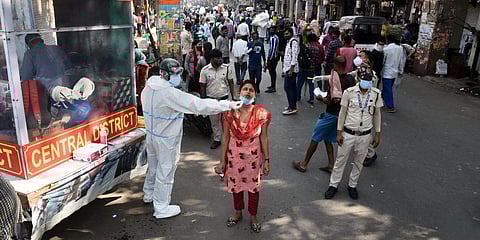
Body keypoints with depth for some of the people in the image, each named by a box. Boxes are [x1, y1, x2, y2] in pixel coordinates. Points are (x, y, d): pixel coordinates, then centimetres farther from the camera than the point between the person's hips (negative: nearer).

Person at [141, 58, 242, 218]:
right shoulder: (170, 93, -29)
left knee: (153, 166, 27)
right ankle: (161, 208, 23)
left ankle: (148, 194, 49)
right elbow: (199, 105, -33)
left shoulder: (148, 88, -3)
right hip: (166, 139, -9)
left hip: (151, 133, 9)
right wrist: (228, 105, -31)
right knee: (165, 171, 7)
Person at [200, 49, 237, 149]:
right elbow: (202, 86, 0)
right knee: (214, 121, 11)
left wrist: (234, 97, 2)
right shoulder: (205, 70, -5)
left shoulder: (227, 68, -3)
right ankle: (217, 139, 26)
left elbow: (231, 83, 4)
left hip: (224, 98, 0)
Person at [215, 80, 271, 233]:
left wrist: (266, 160, -5)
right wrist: (222, 161, -2)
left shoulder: (261, 113, -11)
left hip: (254, 157, -1)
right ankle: (237, 213, 45)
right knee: (236, 186, 19)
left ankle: (253, 217, 37)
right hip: (234, 156, 1)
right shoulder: (230, 113, -10)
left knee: (254, 187, 14)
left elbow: (264, 138, -5)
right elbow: (226, 137, -4)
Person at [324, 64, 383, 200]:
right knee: (340, 160, 10)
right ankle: (333, 185, 26)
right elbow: (342, 113, -3)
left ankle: (352, 185, 35)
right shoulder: (349, 92, -10)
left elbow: (377, 115, 4)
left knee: (358, 162, 16)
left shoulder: (376, 94, -5)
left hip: (365, 136, 2)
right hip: (348, 134, -1)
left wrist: (377, 134, 6)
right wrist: (339, 132, -3)